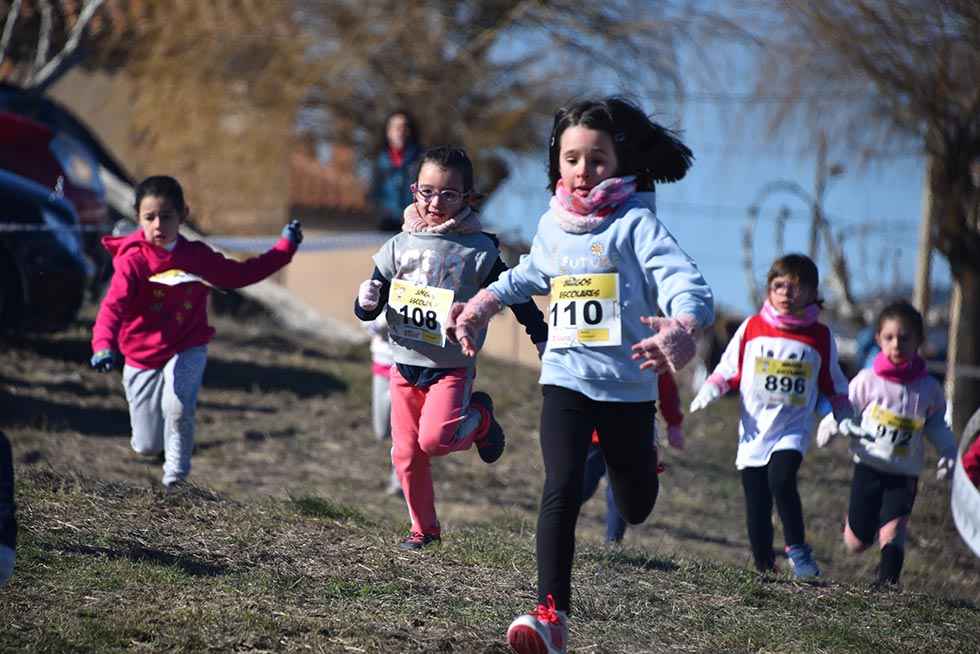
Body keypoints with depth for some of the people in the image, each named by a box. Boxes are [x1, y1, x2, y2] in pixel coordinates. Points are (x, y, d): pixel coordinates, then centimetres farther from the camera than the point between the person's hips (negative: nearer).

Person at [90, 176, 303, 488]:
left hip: (187, 350, 1)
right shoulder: (133, 260, -17)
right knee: (146, 447, 5)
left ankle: (176, 473, -6)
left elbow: (239, 274, 12)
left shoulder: (197, 256, -4)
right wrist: (104, 345, -49)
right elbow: (113, 306, -30)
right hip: (142, 357, -1)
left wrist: (286, 246, 15)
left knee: (177, 406, -31)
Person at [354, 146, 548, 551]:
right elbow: (369, 311, 6)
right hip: (404, 365, 4)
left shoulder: (478, 251, -8)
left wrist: (543, 339, 1)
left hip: (452, 366, -4)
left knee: (435, 439, -22)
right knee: (406, 453, 6)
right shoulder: (399, 246, 1)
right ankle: (424, 528, 24)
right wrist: (366, 302, -17)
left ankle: (479, 419, 10)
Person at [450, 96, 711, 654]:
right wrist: (483, 305, 28)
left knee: (635, 509, 15)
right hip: (566, 378, 3)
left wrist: (681, 329, -46)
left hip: (629, 385, -3)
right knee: (562, 489, -18)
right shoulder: (553, 226, 7)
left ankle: (640, 457, 52)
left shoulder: (635, 222, -11)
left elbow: (686, 284, -26)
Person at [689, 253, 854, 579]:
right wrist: (709, 391, -7)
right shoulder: (752, 328, 4)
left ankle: (797, 548, -14)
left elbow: (834, 385, 13)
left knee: (781, 479, -28)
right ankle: (764, 569, 16)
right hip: (754, 430, 2)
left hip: (793, 429, -2)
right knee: (757, 506, 2)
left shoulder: (820, 336, 3)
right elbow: (728, 368, 10)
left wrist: (846, 420, 8)